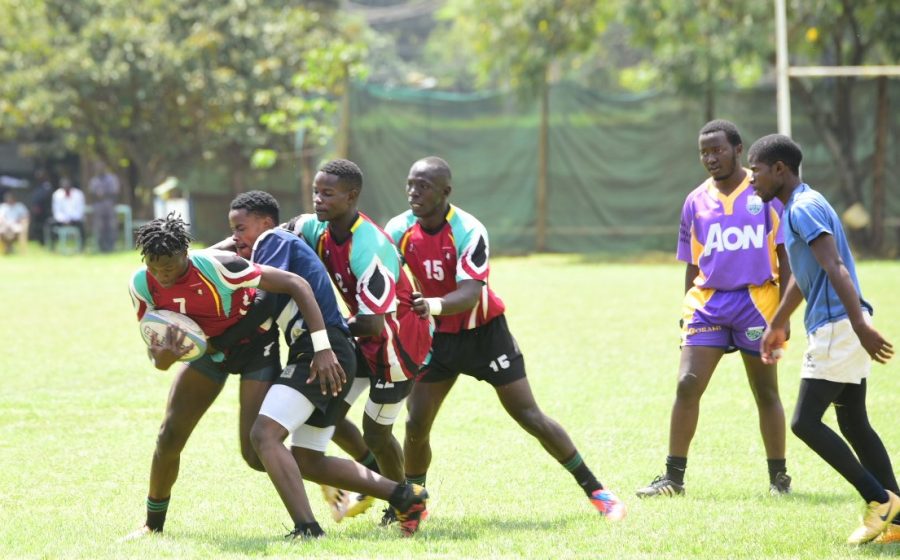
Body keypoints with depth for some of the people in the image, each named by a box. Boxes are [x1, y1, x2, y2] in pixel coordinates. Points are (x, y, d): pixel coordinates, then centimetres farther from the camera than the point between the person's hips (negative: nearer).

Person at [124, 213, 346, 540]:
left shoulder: (218, 268, -36)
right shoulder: (143, 285, -20)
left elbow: (297, 285, -34)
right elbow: (158, 361, -12)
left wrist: (323, 349, -39)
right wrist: (164, 355, -39)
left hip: (255, 344, -5)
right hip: (210, 348, 5)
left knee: (256, 453, -13)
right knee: (169, 436, -1)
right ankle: (153, 524, 20)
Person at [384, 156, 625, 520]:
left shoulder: (469, 231, -24)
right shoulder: (399, 230, -10)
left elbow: (469, 294, -35)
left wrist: (434, 305, -55)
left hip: (484, 332, -4)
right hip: (438, 336, 4)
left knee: (530, 418, -4)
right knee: (416, 424, -8)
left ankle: (595, 490, 7)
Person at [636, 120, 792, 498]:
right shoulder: (696, 201, 9)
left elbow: (784, 255, 0)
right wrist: (689, 311, 13)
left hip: (756, 300, -2)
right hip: (707, 303, 3)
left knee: (766, 392, 5)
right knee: (687, 384, -9)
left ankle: (779, 478, 16)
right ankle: (674, 477, -4)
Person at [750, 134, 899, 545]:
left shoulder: (804, 208, -13)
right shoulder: (797, 208, 19)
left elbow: (835, 267, -24)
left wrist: (859, 324, -33)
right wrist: (777, 325, 40)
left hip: (836, 326, -10)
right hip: (837, 327, 10)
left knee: (805, 422, -9)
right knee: (853, 422, 10)